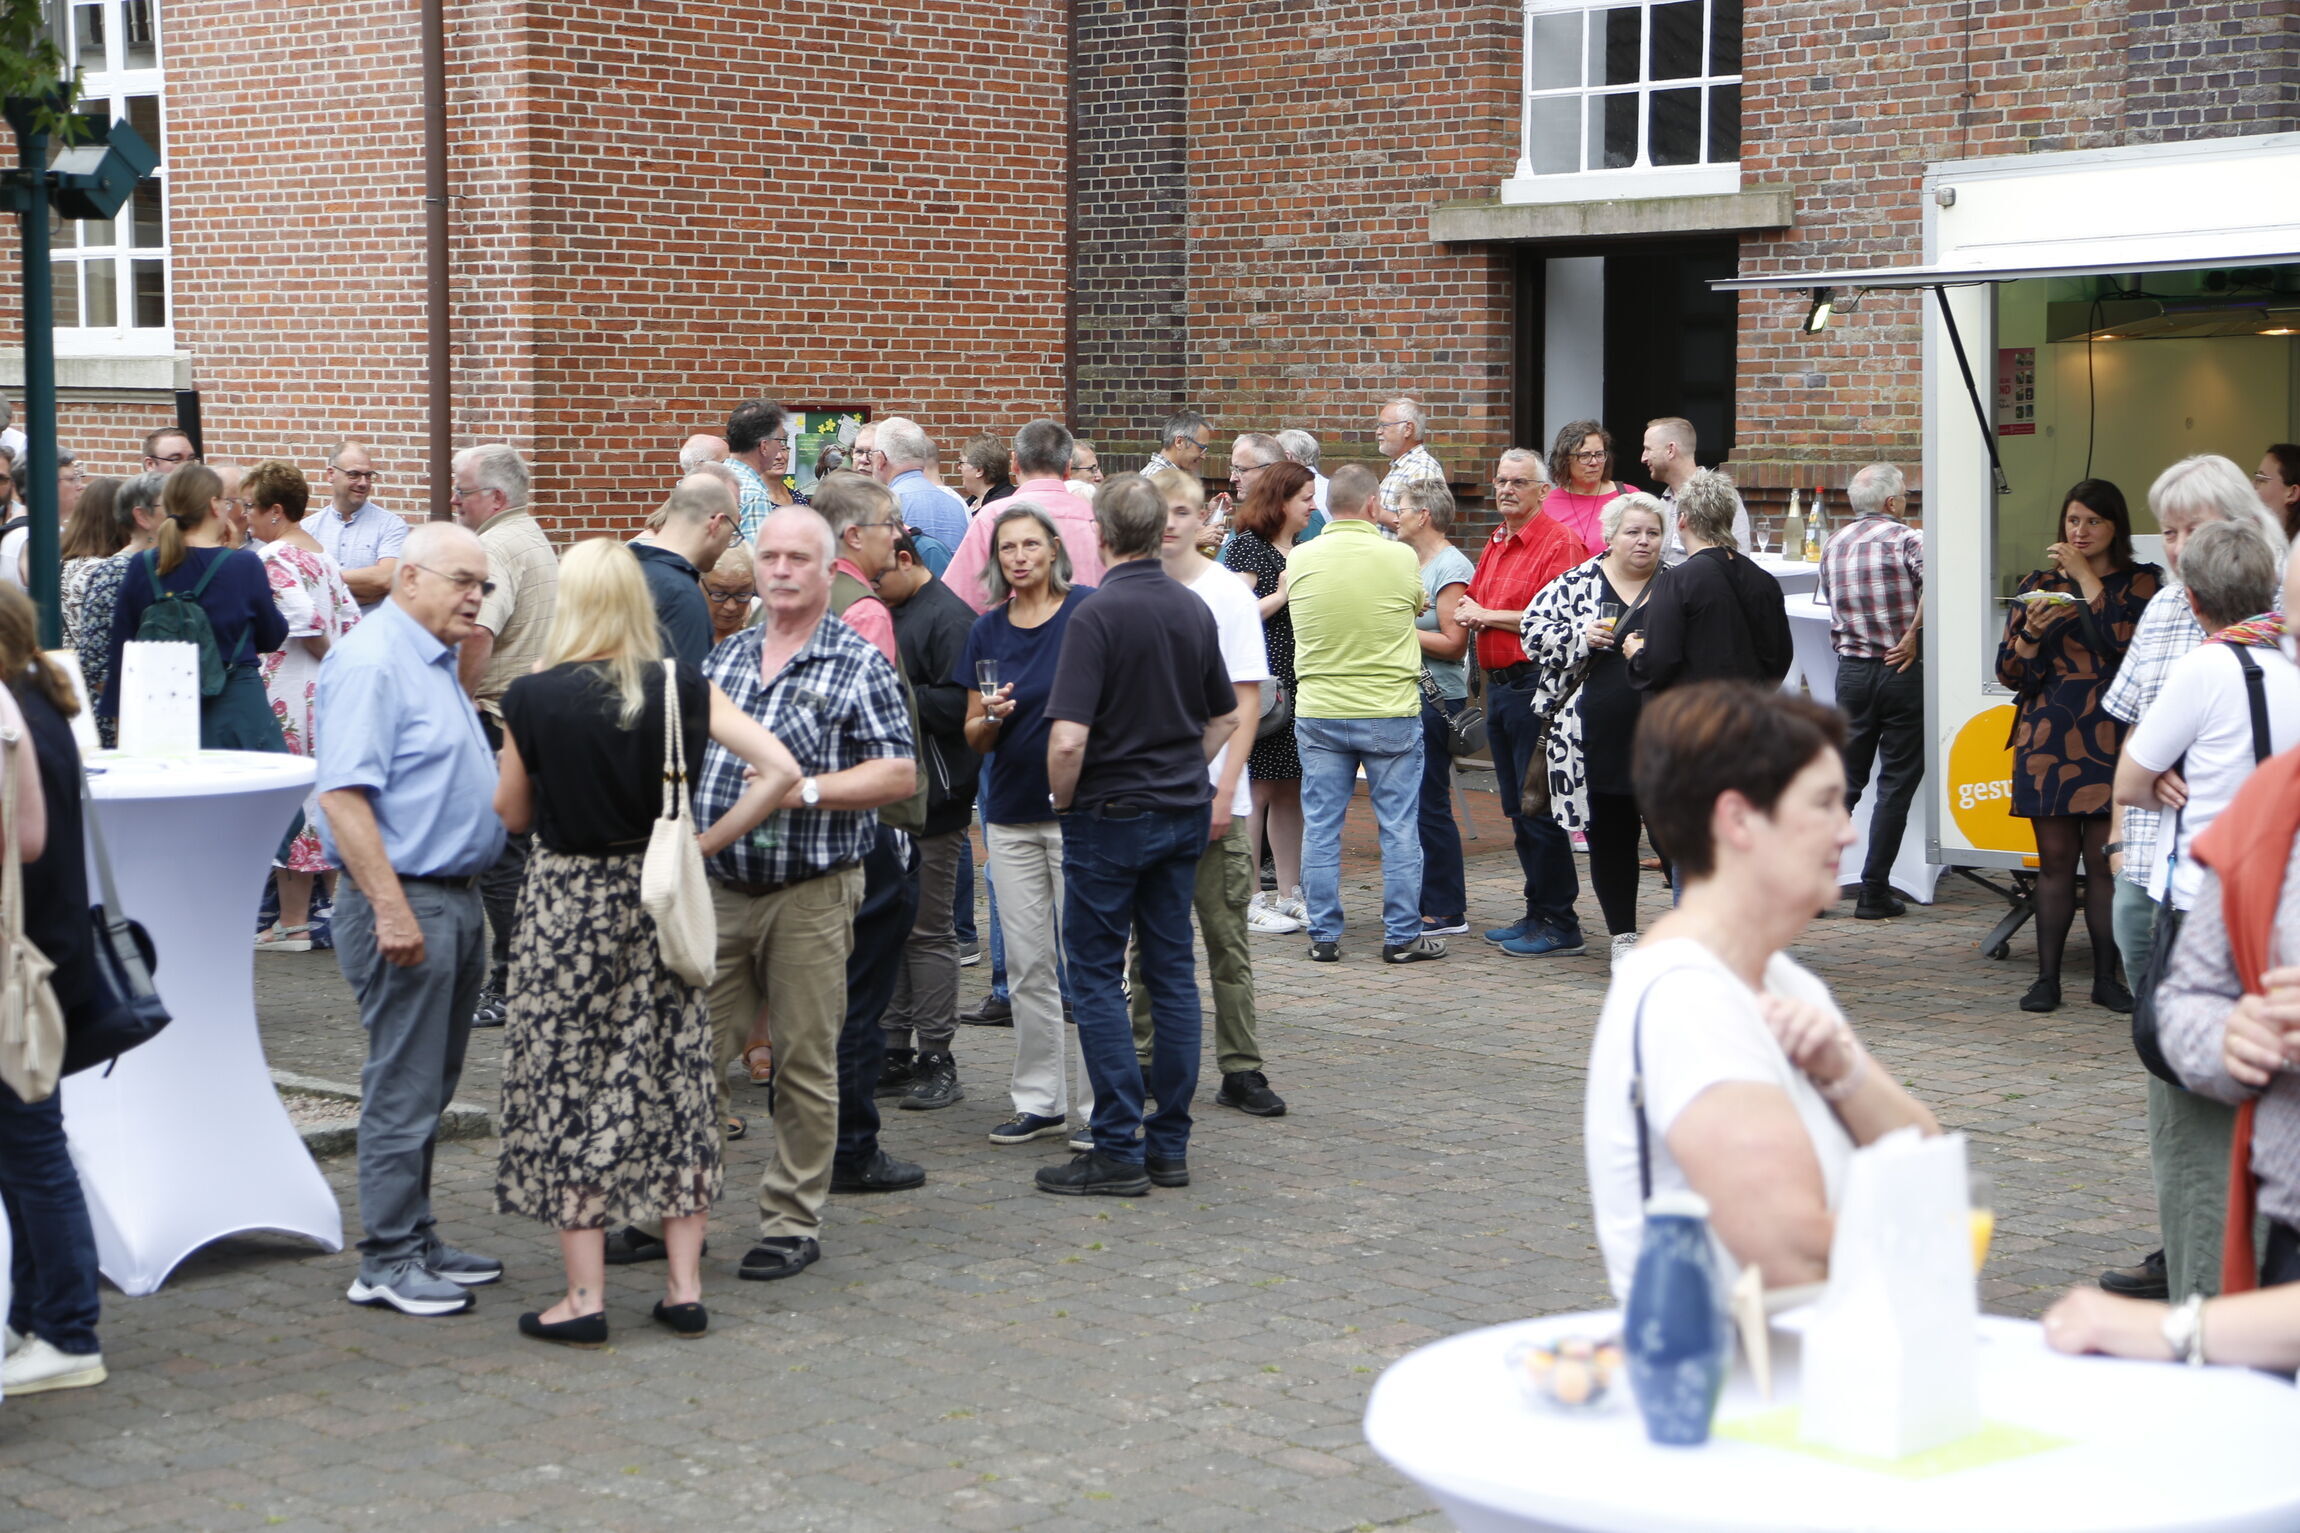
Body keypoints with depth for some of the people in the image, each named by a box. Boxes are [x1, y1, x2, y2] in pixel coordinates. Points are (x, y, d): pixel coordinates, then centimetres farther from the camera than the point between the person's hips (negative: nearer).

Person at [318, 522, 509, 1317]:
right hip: (405, 899, -10)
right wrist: (392, 909, -25)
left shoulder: (437, 662, 17)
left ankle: (417, 1241, 22)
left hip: (456, 897, 10)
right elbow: (344, 795, -22)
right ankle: (388, 1260, 2)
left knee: (429, 1086, 14)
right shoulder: (371, 662, -15)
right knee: (403, 1090, -5)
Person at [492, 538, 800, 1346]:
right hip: (661, 897, 3)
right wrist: (704, 842, -2)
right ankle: (684, 1287, 14)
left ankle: (584, 1297, 7)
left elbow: (512, 812, 1)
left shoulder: (534, 697, -12)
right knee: (673, 1079, 11)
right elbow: (780, 770, -10)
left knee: (568, 1091, 6)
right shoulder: (683, 688, -5)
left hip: (568, 904, -3)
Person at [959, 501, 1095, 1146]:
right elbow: (974, 735, 12)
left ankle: (1098, 1106, 5)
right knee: (1027, 964, 8)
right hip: (1012, 813, 5)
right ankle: (1039, 1100, 17)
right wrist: (990, 717, -10)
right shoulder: (987, 630, 8)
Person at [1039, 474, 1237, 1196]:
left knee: (1097, 977, 1)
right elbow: (1225, 716, 16)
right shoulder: (1195, 609, 5)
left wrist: (1065, 803, -6)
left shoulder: (1098, 615, -17)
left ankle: (1120, 1150, 0)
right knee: (1172, 972, 10)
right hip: (1184, 812, 7)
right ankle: (1170, 1144, 14)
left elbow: (1068, 739, -22)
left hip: (1111, 816, -6)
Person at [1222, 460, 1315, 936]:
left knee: (1292, 790, 9)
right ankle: (1249, 902, 1)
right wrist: (1284, 594, -13)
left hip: (1297, 683, 8)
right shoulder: (1247, 545, -7)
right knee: (1257, 790, -4)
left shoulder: (1301, 550, 17)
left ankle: (1289, 894, 15)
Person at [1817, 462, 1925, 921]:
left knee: (1844, 780, 13)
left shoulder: (1833, 547, 9)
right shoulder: (1907, 538, -10)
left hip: (1851, 671, 5)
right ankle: (1874, 892, 3)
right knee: (1896, 783, 3)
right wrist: (1913, 636, -17)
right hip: (1902, 671, -5)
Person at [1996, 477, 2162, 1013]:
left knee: (2105, 860, -1)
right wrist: (2032, 631, -12)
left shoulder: (2138, 583, 5)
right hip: (2047, 737, 2)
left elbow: (2127, 642, -15)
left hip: (2109, 737, -2)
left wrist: (2086, 577, -10)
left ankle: (2106, 977, 7)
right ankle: (2047, 977, 6)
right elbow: (2011, 673, 8)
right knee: (2055, 858, 2)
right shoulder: (2039, 584, 11)